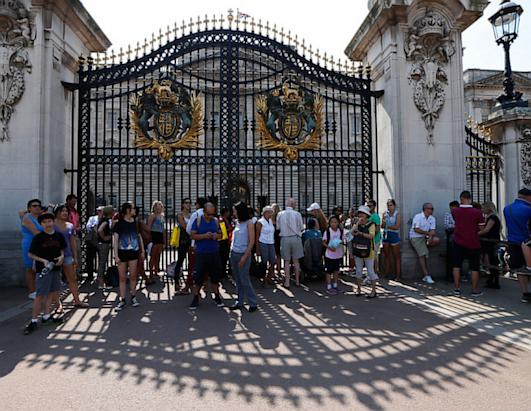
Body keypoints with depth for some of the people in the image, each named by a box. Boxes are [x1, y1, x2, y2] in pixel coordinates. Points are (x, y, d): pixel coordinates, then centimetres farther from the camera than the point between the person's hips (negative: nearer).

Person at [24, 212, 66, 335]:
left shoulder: (59, 236, 3)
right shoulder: (38, 237, -9)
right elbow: (30, 254, -5)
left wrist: (62, 256, -5)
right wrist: (43, 260, -17)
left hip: (55, 268, 5)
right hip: (43, 269, -5)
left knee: (52, 293, 13)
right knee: (40, 295, -5)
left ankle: (46, 316, 27)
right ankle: (34, 321, 4)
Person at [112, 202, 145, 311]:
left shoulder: (135, 223, 6)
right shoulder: (119, 223, -6)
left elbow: (139, 237, 14)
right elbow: (115, 240, -7)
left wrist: (142, 251, 11)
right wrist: (116, 256, -12)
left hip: (133, 252, 3)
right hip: (122, 253, -3)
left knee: (133, 276, 7)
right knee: (122, 277, 3)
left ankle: (133, 297, 21)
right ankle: (122, 300, 11)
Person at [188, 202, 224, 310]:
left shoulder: (216, 221, 6)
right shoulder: (197, 220, -3)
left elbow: (220, 234, 13)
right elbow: (192, 235, -6)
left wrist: (216, 236, -10)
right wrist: (204, 236, -20)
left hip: (214, 253, 3)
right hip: (201, 253, -3)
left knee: (216, 275, 10)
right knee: (198, 276, 2)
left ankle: (217, 296, 25)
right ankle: (196, 298, 16)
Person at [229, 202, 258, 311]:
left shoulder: (249, 223, -8)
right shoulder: (237, 222, 10)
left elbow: (252, 241, -11)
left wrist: (245, 257, -15)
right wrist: (231, 251, 6)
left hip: (243, 254, -6)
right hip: (234, 253, 6)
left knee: (244, 280, -4)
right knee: (238, 280, 10)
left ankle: (253, 303, 6)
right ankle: (239, 302, 19)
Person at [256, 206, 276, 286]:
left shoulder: (271, 221, 12)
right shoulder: (260, 222, -5)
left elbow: (272, 233, 14)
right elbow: (257, 236, -6)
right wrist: (257, 249, -9)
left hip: (271, 244, 6)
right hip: (263, 244, -6)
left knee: (273, 262, 3)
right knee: (264, 262, 0)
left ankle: (268, 278, 19)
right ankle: (264, 280, 14)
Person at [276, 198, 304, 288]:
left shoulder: (280, 214, -4)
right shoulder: (297, 214, -7)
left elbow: (278, 227, 1)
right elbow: (301, 227, -3)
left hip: (284, 238, 0)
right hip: (296, 238, 0)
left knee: (287, 261, 9)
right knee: (296, 260, 11)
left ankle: (287, 282, 11)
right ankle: (297, 281, 20)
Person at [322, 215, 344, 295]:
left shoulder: (340, 231, -1)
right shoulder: (327, 231, -12)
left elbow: (342, 242, 9)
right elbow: (324, 242, -8)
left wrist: (343, 251, 1)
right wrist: (329, 247, -22)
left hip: (338, 255, 4)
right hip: (329, 255, -4)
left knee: (336, 271, 15)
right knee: (329, 271, 4)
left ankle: (335, 286, 27)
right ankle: (329, 287, 12)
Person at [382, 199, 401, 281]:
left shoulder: (397, 214, -6)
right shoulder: (385, 214, 8)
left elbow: (397, 227, -14)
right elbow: (382, 226, 8)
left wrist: (387, 226, -10)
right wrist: (383, 222, -12)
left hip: (394, 236, -5)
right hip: (386, 235, 5)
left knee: (396, 256, 1)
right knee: (386, 256, 10)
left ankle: (397, 275, 5)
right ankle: (387, 273, 20)